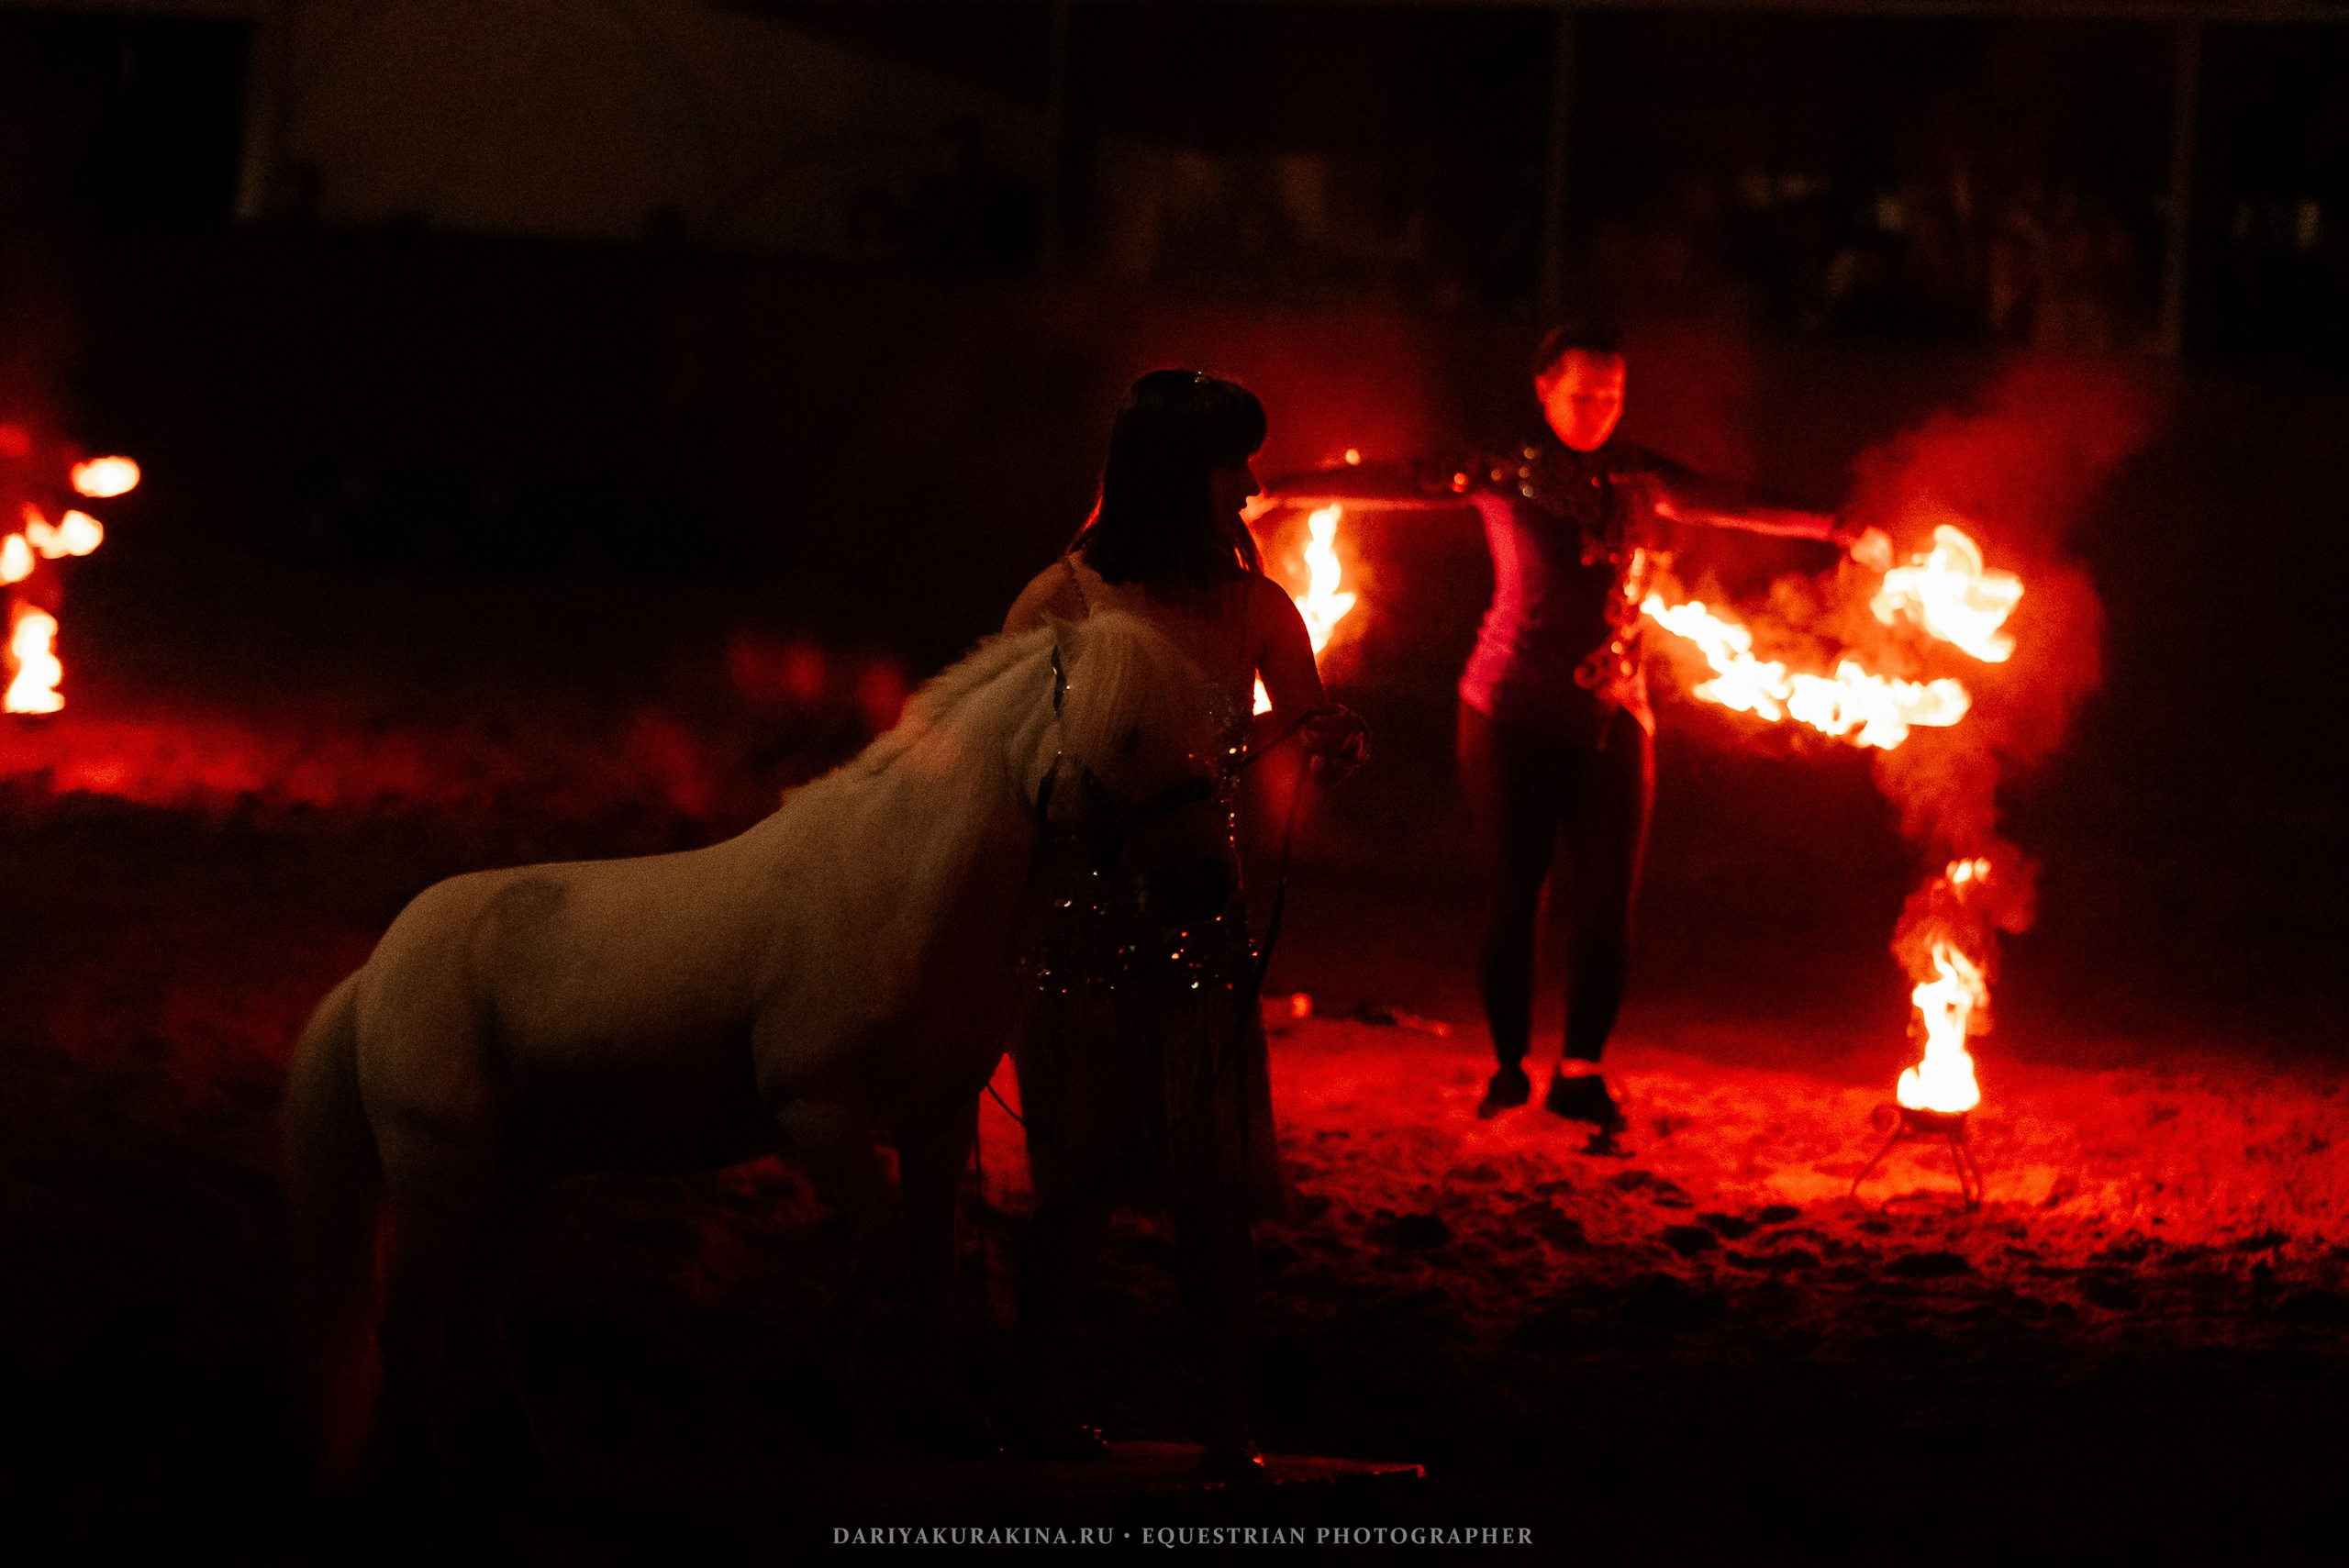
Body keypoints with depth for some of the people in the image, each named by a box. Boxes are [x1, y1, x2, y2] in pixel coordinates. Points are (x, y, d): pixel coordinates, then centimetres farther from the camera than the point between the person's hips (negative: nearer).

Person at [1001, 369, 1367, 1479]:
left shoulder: (1253, 609, 5)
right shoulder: (1066, 598, -5)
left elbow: (1316, 732, 13)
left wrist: (1336, 742, -10)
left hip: (1203, 923, 3)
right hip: (1082, 919, -3)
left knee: (1215, 1188, -1)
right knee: (1083, 1184, 4)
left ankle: (1228, 1432, 6)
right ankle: (1036, 1399, 23)